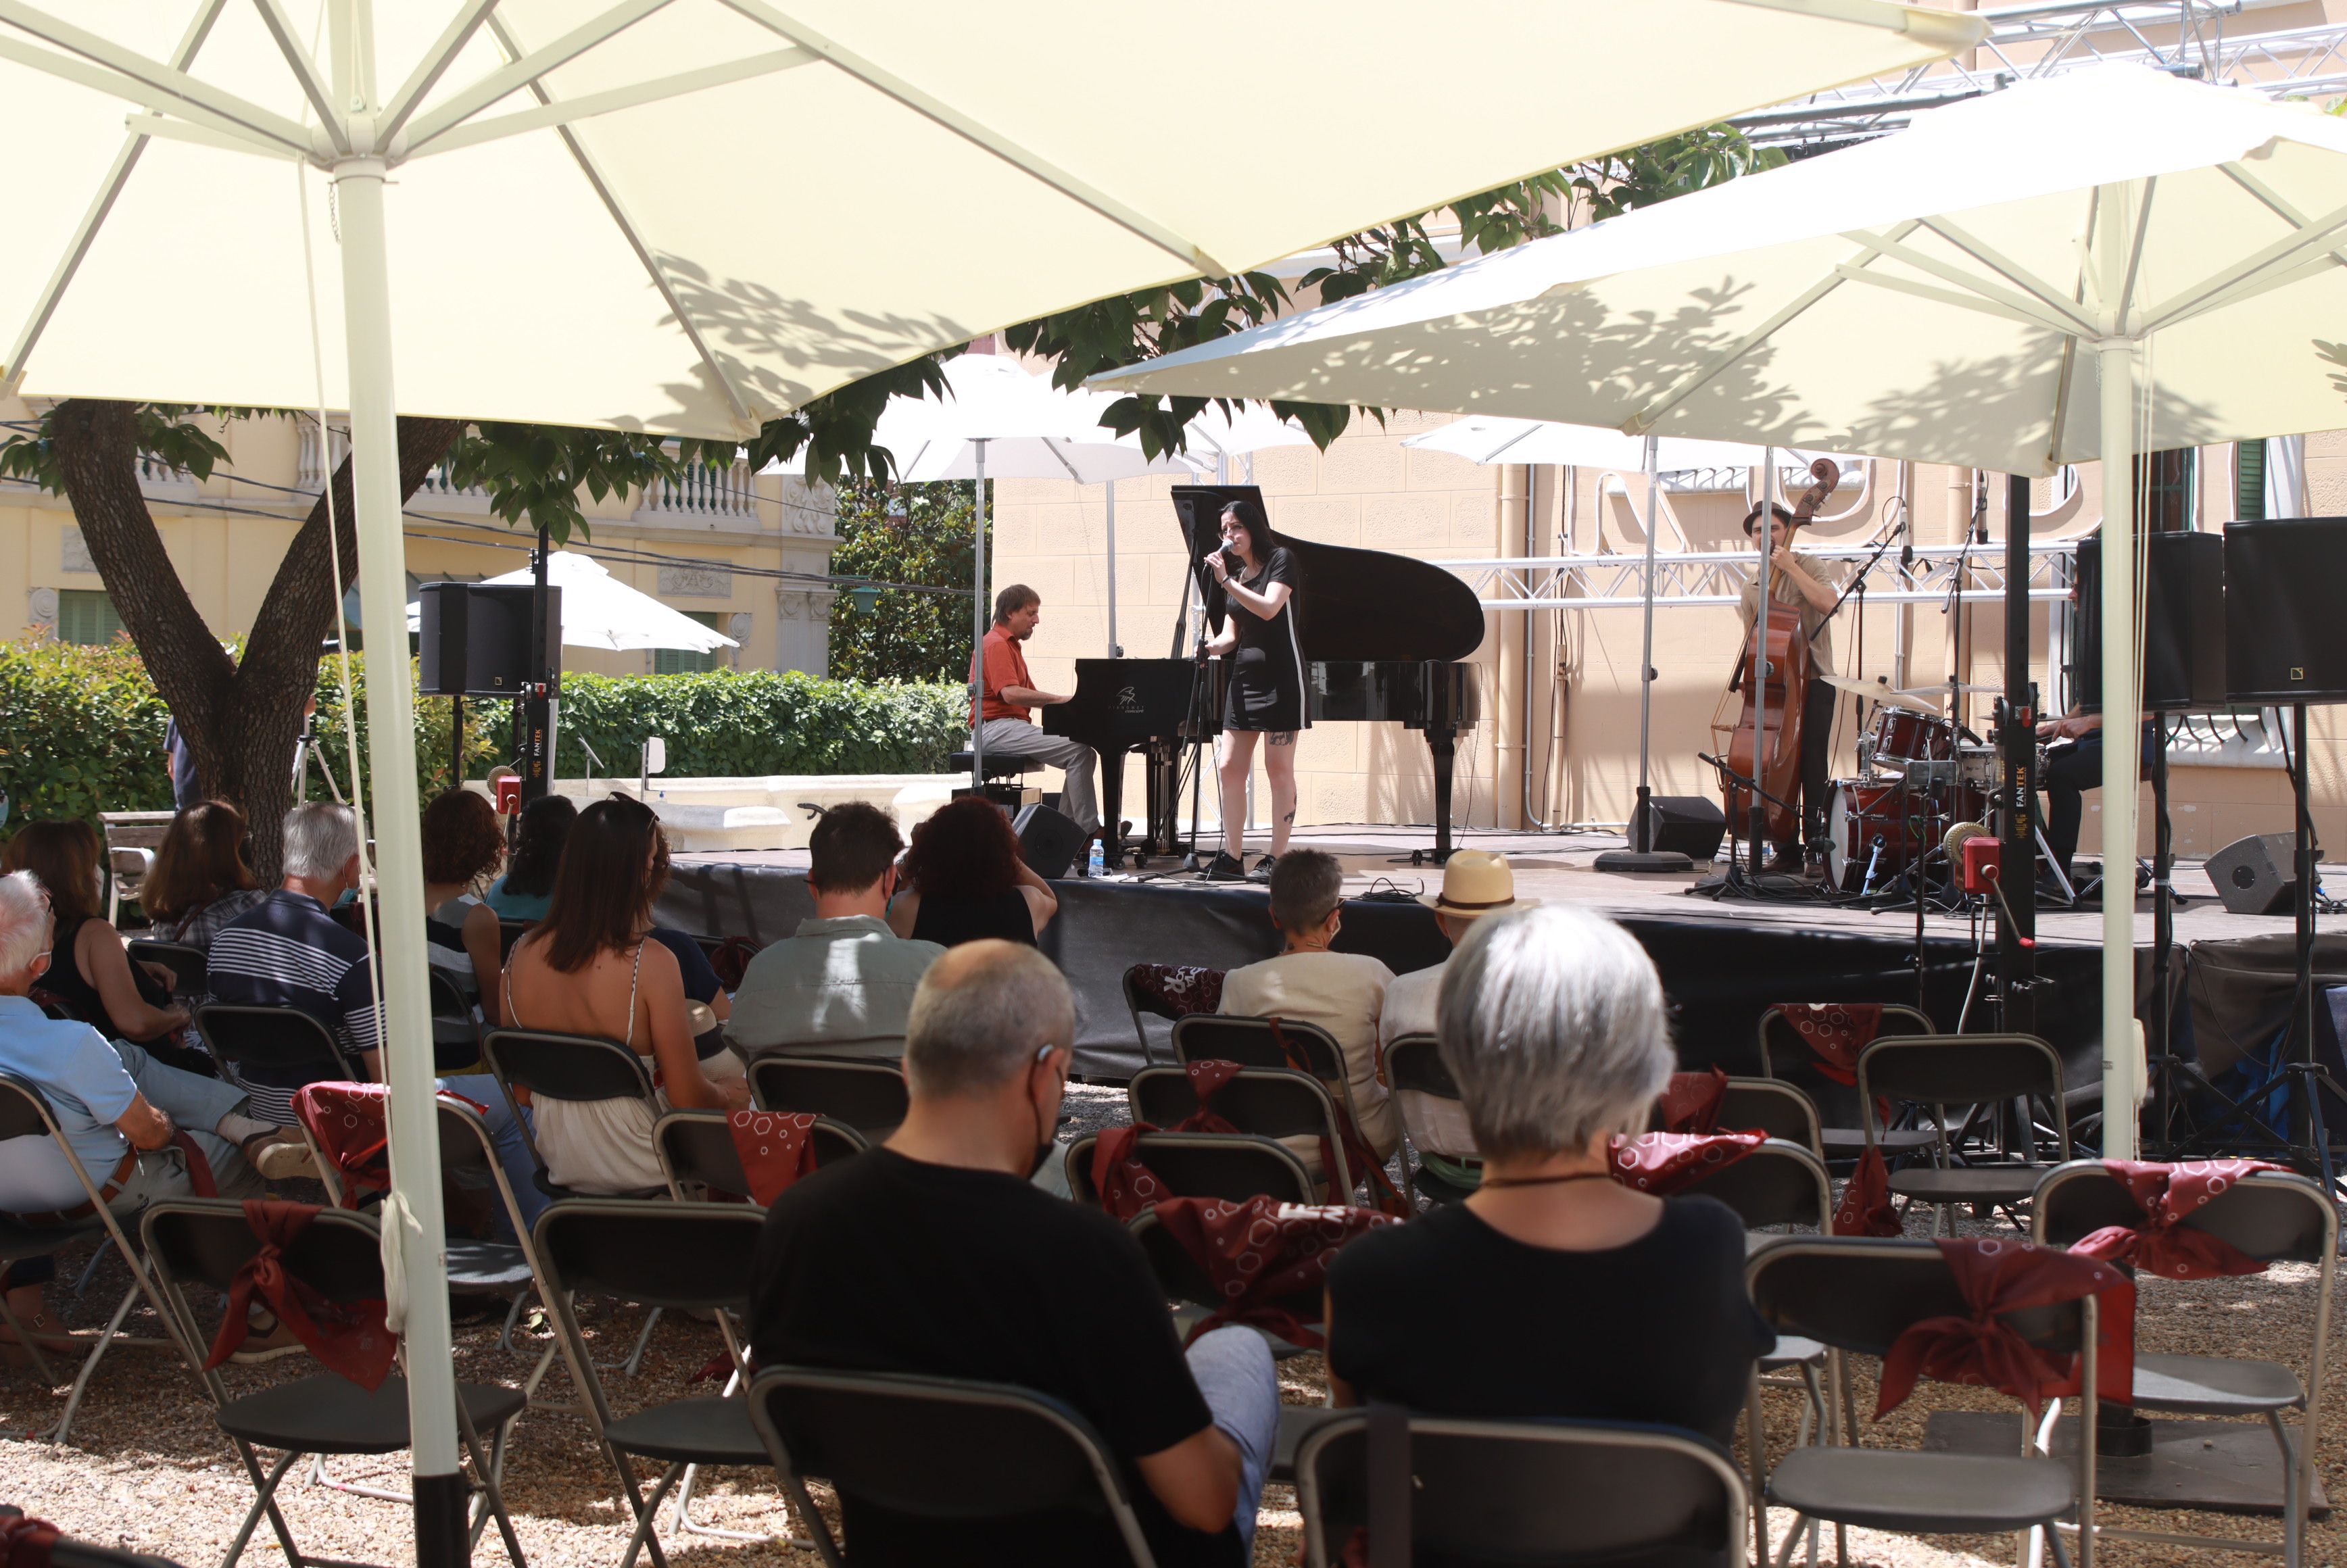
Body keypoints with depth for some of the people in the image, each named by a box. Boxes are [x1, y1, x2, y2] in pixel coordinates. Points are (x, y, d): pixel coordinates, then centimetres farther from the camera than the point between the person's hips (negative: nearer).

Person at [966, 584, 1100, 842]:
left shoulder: (1010, 646, 26)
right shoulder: (997, 645, -8)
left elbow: (1027, 695, 22)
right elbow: (1010, 693, -22)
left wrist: (1067, 703, 6)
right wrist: (1061, 699, -21)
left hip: (1014, 727, 10)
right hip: (998, 729, -10)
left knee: (1083, 755, 1)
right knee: (1079, 752, -22)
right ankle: (1089, 831, -24)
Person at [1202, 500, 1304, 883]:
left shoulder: (1281, 559, -3)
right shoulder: (1235, 575, 15)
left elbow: (1269, 608, -19)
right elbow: (1230, 635, 11)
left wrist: (1226, 580, -17)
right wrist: (1211, 646, -10)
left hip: (1280, 676, -7)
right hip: (1244, 676, 7)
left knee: (1278, 768, -3)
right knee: (1229, 767, 1)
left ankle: (1277, 857, 1)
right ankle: (1233, 857, 6)